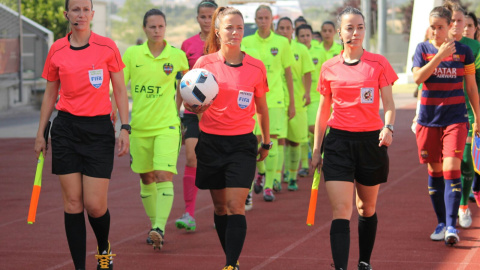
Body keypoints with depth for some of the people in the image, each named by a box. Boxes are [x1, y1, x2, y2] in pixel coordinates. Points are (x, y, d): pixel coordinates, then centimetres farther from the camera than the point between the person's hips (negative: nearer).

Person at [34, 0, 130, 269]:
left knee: (95, 204, -6)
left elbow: (120, 90, 3)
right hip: (66, 129, 2)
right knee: (72, 202, -1)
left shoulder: (107, 47, -2)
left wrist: (125, 128, -4)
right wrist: (41, 133, 12)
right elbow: (50, 94, 14)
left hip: (99, 129, -2)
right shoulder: (57, 50, 4)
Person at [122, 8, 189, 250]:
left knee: (164, 176, -16)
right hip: (139, 126, 2)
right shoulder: (132, 54, 0)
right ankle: (154, 225, 25)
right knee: (146, 178, 11)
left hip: (166, 125, -2)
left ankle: (159, 228, -20)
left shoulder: (177, 56, -2)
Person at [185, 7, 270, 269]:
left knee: (235, 206, -12)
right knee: (220, 206, 9)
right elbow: (190, 103, 3)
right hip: (210, 142, 1)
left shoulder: (256, 67, -2)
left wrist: (266, 142, 20)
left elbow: (261, 107, 12)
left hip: (242, 142, -1)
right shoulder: (205, 63, -2)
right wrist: (196, 108, -21)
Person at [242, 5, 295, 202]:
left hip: (275, 98, -1)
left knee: (271, 142, -6)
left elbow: (288, 73, 6)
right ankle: (261, 172, 32)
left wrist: (292, 102, 6)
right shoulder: (246, 42, 4)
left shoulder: (281, 43, 2)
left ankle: (269, 186, 1)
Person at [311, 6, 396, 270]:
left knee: (367, 208, 15)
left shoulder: (378, 63, -1)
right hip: (338, 143, 0)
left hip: (370, 141, 0)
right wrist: (316, 149, 11)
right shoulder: (330, 68, 3)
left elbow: (388, 103, -3)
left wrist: (388, 127, -23)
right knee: (340, 211, -11)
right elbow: (323, 110, 11)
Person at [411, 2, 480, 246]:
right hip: (428, 118, 2)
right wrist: (439, 56, -22)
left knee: (451, 169, -13)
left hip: (455, 117, -2)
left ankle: (451, 226, -15)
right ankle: (441, 223, 20)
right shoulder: (423, 49, 2)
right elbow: (418, 77, -13)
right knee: (434, 171, 8)